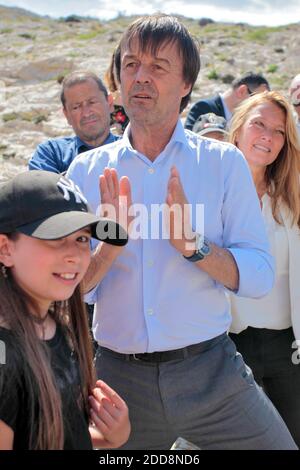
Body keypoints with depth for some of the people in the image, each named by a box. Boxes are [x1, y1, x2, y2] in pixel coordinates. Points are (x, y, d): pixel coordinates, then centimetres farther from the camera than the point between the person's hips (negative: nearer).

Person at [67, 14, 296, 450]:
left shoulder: (224, 162, -1)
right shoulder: (87, 170, 2)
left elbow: (260, 276, -8)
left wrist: (193, 244, -23)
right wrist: (111, 245, -19)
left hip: (210, 372, -1)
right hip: (119, 376, 1)